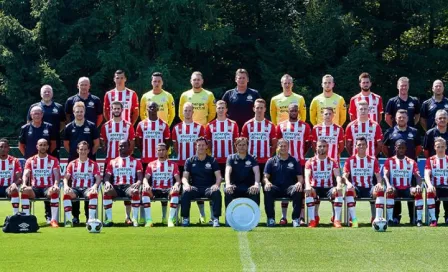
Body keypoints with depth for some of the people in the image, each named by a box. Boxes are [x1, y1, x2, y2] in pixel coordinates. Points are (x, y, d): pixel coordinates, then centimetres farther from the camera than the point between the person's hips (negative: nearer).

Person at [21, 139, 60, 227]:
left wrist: (56, 184, -28)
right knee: (25, 191, -34)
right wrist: (24, 183, -27)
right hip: (35, 188, 1)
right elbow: (26, 174, -3)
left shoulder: (53, 160, 9)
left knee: (54, 191, -37)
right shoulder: (30, 160, 11)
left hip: (48, 187, -1)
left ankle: (54, 220, -34)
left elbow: (56, 174, -6)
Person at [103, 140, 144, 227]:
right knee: (106, 192, -34)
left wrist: (138, 183, -20)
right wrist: (107, 183, -13)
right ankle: (109, 219, -29)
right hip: (116, 187, 2)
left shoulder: (136, 162, 16)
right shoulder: (112, 162, 21)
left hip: (129, 186, -2)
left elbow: (140, 177, 4)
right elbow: (107, 177, 12)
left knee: (135, 192, -39)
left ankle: (134, 219, -31)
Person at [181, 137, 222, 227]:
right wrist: (186, 184, -22)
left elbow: (218, 176, 1)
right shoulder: (190, 161, 9)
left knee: (217, 193, -33)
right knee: (185, 193, -32)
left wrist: (216, 184, -22)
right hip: (195, 188, 0)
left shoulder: (212, 161, 8)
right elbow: (185, 177, 3)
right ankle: (185, 219, -22)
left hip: (209, 188, 0)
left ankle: (216, 219, -27)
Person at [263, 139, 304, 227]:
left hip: (290, 188, 0)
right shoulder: (271, 161, 12)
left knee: (298, 192, -33)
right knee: (268, 191, -33)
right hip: (275, 188, 0)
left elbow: (300, 177, 7)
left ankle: (296, 218, -23)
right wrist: (267, 182, -20)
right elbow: (265, 177, 4)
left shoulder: (294, 161, 12)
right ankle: (270, 218, -23)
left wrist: (299, 183, -18)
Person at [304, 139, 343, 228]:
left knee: (339, 192, -31)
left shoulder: (332, 162, 8)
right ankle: (313, 219, -26)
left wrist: (338, 185, -31)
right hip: (315, 188, -1)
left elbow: (337, 175, -7)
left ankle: (337, 220, -26)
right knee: (308, 193, -35)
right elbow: (307, 176, -11)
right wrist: (308, 186, -34)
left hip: (328, 188, 1)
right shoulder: (310, 162, 4)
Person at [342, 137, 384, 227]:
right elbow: (344, 176, -1)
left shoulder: (373, 160, 10)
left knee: (380, 190, -31)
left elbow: (378, 175, 4)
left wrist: (379, 183, -20)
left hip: (369, 188, 1)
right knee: (349, 190, -35)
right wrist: (348, 183, -25)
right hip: (356, 188, -1)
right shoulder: (350, 160, 7)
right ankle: (354, 219, -38)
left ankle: (378, 218, -34)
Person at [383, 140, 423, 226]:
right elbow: (386, 175, -5)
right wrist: (388, 185, -29)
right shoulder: (389, 161, 9)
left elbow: (417, 176, 0)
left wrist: (418, 185, -24)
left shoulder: (411, 162, 13)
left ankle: (419, 219, -28)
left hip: (407, 189, 1)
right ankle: (390, 219, -32)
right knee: (389, 192, -36)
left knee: (418, 192, -30)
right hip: (395, 189, -1)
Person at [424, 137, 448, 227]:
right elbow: (427, 175, -5)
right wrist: (429, 185, -27)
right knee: (429, 192, -34)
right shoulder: (430, 160, 10)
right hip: (435, 187, 0)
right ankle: (433, 219, -27)